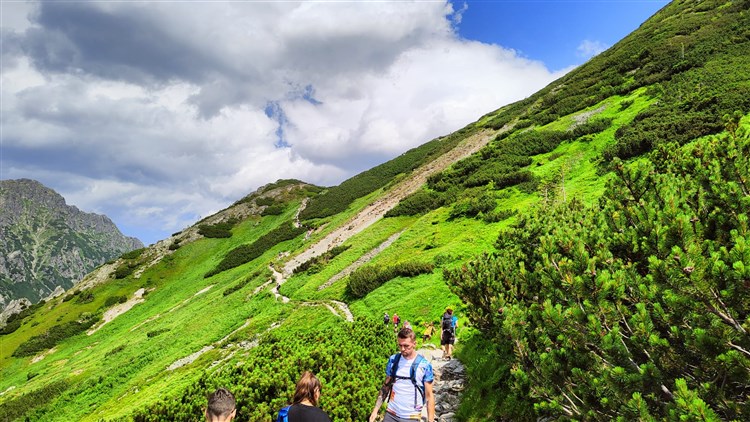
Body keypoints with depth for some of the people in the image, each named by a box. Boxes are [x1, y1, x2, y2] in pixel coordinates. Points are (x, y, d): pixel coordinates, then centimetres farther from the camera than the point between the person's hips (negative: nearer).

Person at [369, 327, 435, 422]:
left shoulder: (425, 365, -11)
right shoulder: (393, 360, -2)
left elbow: (429, 396, -7)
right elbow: (386, 387, 8)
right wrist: (375, 410, 3)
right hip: (391, 414, 3)